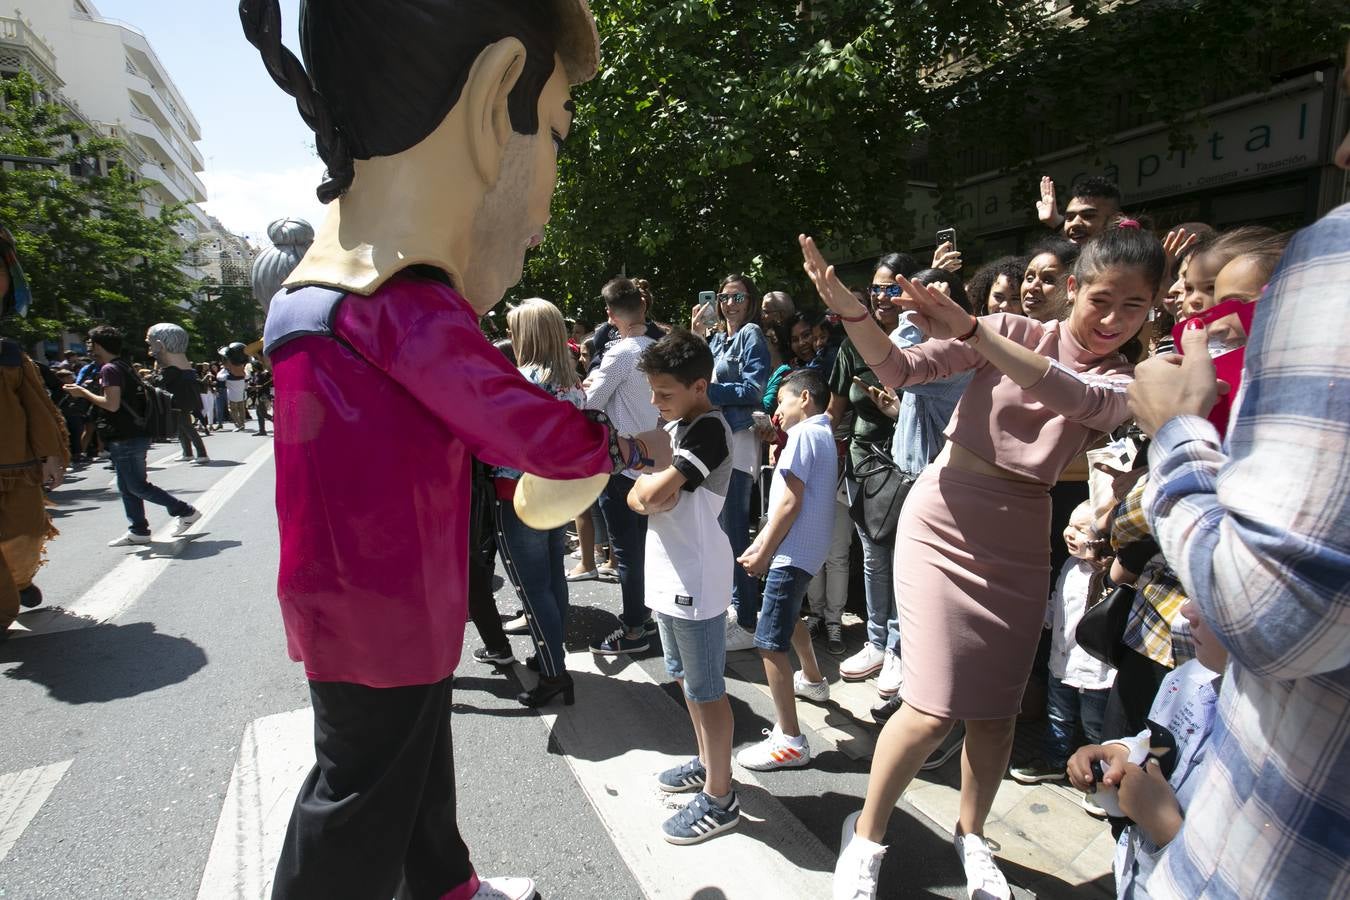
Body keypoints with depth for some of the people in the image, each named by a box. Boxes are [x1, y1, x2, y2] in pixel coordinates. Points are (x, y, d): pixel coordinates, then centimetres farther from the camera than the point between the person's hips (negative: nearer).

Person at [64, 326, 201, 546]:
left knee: (137, 486, -5)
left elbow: (112, 404, -22)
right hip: (133, 435, 10)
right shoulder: (124, 366, 16)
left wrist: (84, 393, -11)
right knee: (128, 488, 12)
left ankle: (186, 511, -1)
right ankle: (138, 531, 15)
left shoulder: (110, 369, -14)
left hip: (126, 439, -10)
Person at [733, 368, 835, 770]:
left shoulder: (804, 434, -13)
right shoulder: (824, 432, 16)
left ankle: (789, 740, -5)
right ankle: (812, 680, 53)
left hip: (793, 551, -11)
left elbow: (790, 501, -19)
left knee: (770, 643, -9)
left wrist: (764, 553, -13)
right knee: (788, 613, 32)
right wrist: (760, 542, 9)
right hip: (809, 547, 11)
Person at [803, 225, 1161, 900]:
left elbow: (1072, 395, -24)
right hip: (945, 521, -3)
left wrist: (970, 331, -36)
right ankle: (865, 835, 17)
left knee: (996, 713, 10)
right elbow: (900, 370, -9)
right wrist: (851, 311, -26)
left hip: (1018, 545, 3)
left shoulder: (1122, 383, 1)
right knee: (935, 709, -8)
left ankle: (971, 834, 38)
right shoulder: (1013, 330, -3)